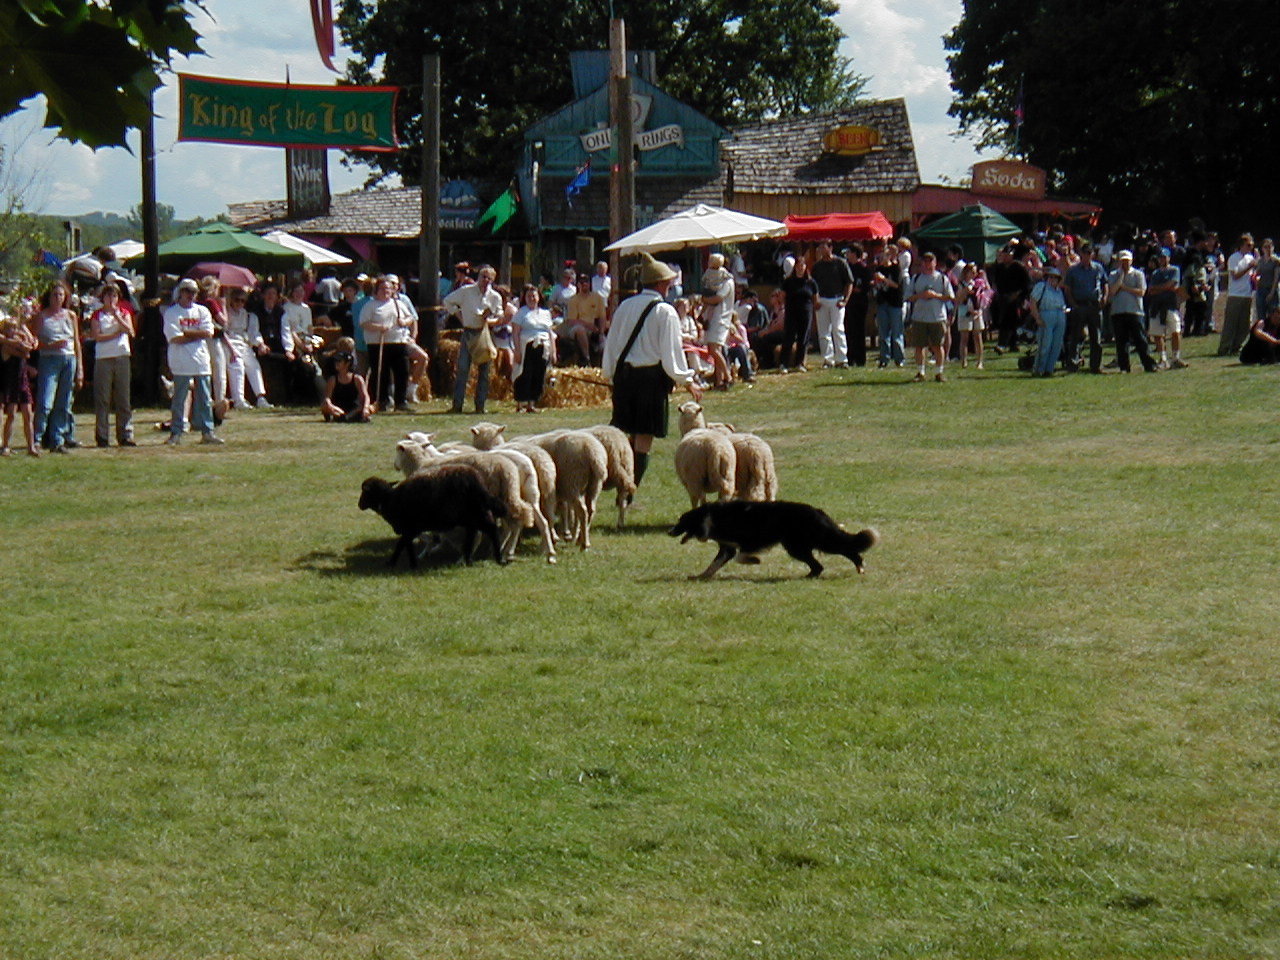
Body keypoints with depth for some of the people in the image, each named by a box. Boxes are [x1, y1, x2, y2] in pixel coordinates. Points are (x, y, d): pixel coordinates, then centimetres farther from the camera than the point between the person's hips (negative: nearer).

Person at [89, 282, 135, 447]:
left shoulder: (124, 313, 12)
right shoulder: (97, 315, 7)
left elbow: (130, 331, -4)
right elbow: (97, 336, -6)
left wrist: (116, 316, -10)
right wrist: (116, 333, -7)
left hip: (122, 357, 2)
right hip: (103, 358, -2)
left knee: (123, 398, 1)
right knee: (102, 399, -3)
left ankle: (125, 435, 3)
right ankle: (102, 437, -1)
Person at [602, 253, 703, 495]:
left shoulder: (624, 307, 7)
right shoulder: (665, 312, -9)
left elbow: (611, 343, 13)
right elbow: (672, 350, -9)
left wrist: (611, 374, 23)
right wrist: (687, 381, 0)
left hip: (624, 373, 5)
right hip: (651, 376, -5)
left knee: (625, 436, 14)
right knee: (644, 439, -2)